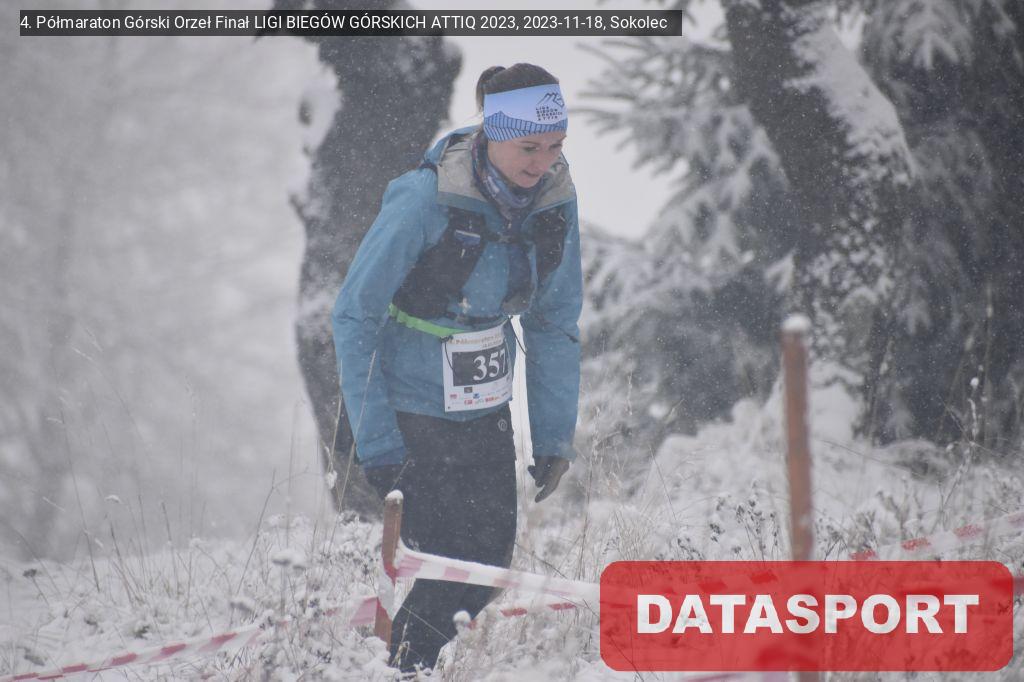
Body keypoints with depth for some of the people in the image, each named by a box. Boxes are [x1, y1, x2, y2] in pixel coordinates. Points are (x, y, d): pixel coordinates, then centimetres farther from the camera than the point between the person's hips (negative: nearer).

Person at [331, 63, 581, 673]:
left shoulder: (555, 198, -7)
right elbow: (355, 318, -18)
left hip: (486, 412, 6)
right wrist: (376, 444, -20)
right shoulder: (426, 199, -24)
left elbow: (555, 320, 6)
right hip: (412, 411, -6)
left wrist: (555, 434, 3)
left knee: (490, 563, 6)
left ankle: (408, 663, 27)